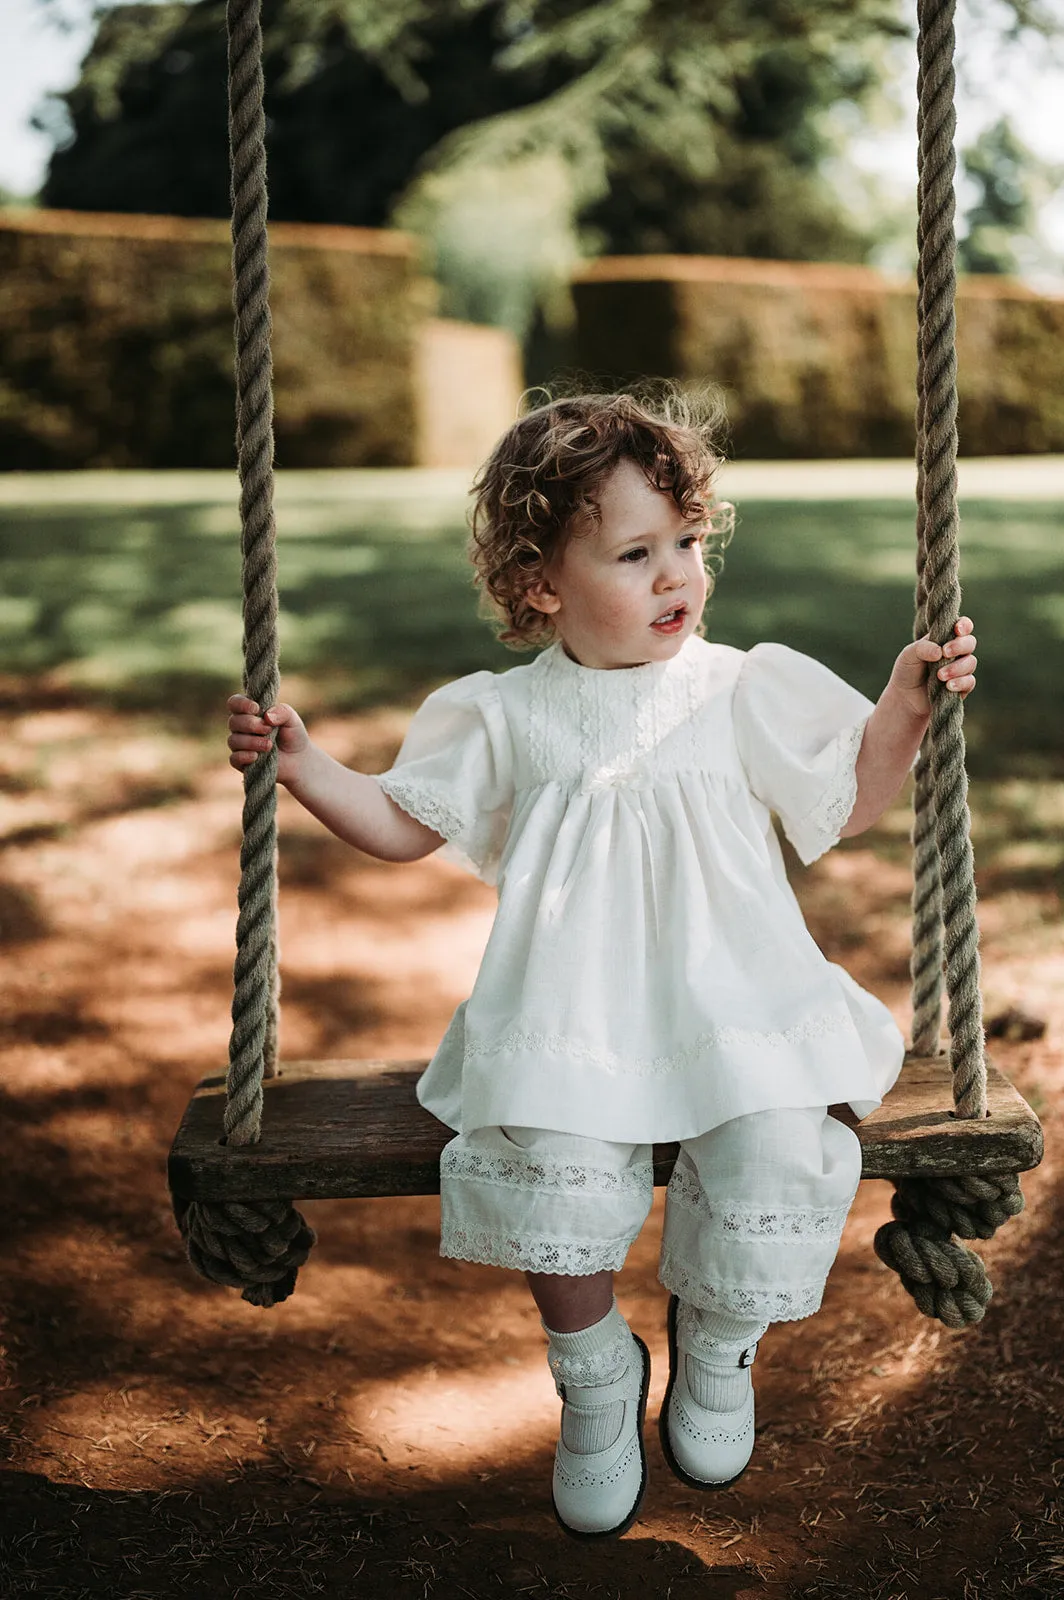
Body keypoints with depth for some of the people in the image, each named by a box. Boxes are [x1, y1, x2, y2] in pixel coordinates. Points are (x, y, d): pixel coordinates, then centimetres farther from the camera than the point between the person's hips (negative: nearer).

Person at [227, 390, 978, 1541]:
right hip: (568, 1015, 0)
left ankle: (715, 1344, 10)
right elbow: (405, 827, 15)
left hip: (734, 1004, 1)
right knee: (550, 1162, -29)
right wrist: (301, 764, 3)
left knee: (781, 1153, -26)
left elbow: (845, 808, 13)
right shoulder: (505, 716, 6)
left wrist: (903, 707, 0)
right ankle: (593, 1372, 3)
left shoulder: (743, 691, 6)